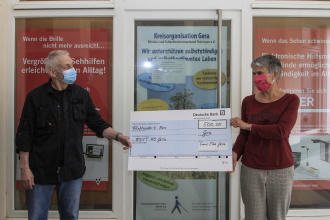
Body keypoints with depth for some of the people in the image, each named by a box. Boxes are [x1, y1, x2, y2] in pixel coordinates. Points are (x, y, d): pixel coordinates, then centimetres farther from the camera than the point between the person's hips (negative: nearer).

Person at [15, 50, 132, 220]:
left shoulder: (81, 94, 1)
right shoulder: (36, 97, -7)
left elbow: (97, 124, 6)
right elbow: (25, 135, -5)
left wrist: (117, 136, -11)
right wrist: (25, 168, -8)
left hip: (72, 169, 2)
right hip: (41, 169, -2)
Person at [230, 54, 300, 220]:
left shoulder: (290, 100, -3)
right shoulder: (248, 101, 5)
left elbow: (282, 131, -17)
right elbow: (244, 135, 6)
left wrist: (248, 125, -15)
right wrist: (235, 153, -12)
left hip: (281, 170, -2)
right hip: (250, 169, 2)